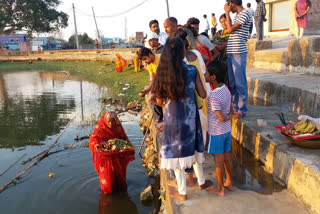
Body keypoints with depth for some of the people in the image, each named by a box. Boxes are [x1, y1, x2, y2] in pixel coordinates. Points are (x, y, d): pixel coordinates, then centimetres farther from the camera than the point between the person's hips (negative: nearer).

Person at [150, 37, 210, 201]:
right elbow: (203, 95, -4)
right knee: (192, 147, 23)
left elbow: (160, 100, -7)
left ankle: (182, 192, 25)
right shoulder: (192, 71, -10)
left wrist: (154, 98, 15)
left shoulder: (163, 72, -11)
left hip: (173, 117, -1)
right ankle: (201, 182, 40)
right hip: (190, 116, 2)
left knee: (176, 152, 11)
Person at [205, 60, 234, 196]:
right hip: (227, 130, 8)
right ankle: (229, 183, 35)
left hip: (216, 133, -8)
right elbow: (231, 111, 8)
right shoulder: (226, 90, 1)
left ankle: (220, 189, 22)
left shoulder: (213, 96, -26)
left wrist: (229, 116, -5)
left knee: (218, 161, 7)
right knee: (227, 158, 19)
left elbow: (221, 118, -23)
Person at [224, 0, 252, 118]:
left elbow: (230, 29, -12)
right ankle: (236, 107, 22)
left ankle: (242, 110, 3)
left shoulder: (245, 13, -7)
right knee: (233, 82, 13)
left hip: (239, 53, -9)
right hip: (231, 53, 9)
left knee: (240, 83, -5)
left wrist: (227, 12, -5)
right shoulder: (237, 15, 20)